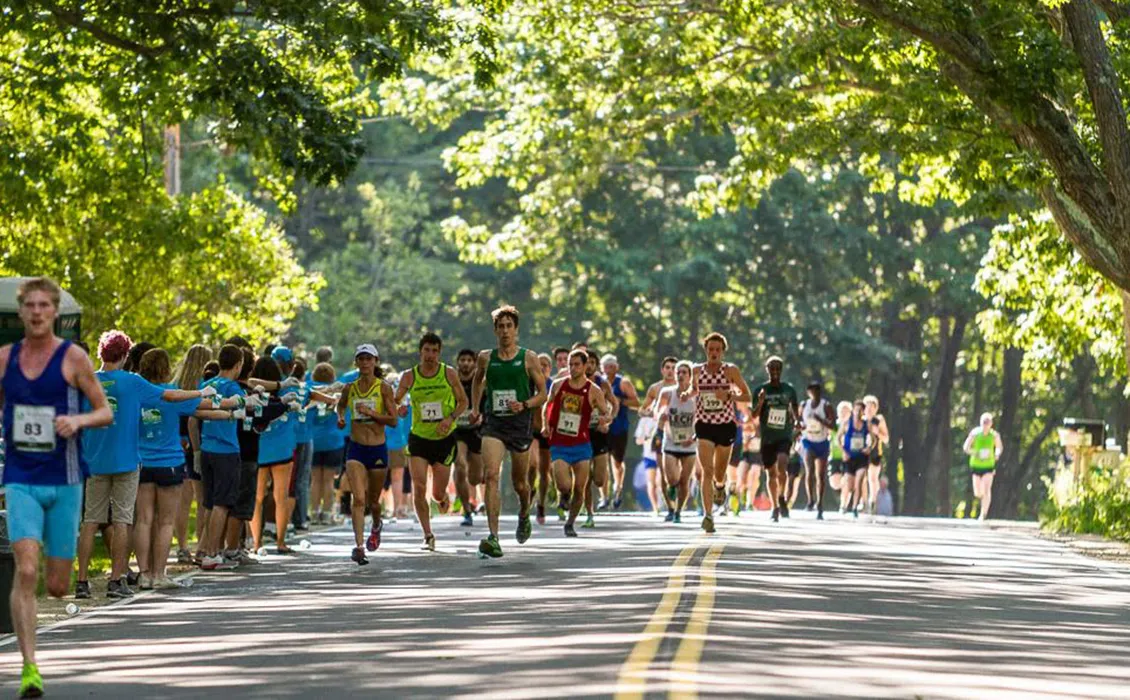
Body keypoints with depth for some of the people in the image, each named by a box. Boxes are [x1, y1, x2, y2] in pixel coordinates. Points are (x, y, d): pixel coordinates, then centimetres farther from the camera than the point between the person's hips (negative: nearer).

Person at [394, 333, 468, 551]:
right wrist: (398, 410, -20)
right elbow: (394, 401, 4)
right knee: (419, 489, -13)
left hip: (444, 438, 0)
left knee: (438, 493, 3)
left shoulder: (449, 374, -3)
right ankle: (428, 536, -1)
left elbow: (463, 401, 5)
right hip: (418, 437, 0)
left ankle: (443, 498, 43)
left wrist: (450, 418, -13)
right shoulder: (409, 376, -2)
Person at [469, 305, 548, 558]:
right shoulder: (486, 358, 6)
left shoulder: (529, 358, -1)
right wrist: (474, 407, 15)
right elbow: (478, 380, 27)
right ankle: (493, 537, -24)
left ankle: (524, 516, 47)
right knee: (491, 475, -19)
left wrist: (525, 405, -16)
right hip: (493, 423, 1)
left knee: (519, 482, 12)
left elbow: (543, 394, 1)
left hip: (520, 424, -1)